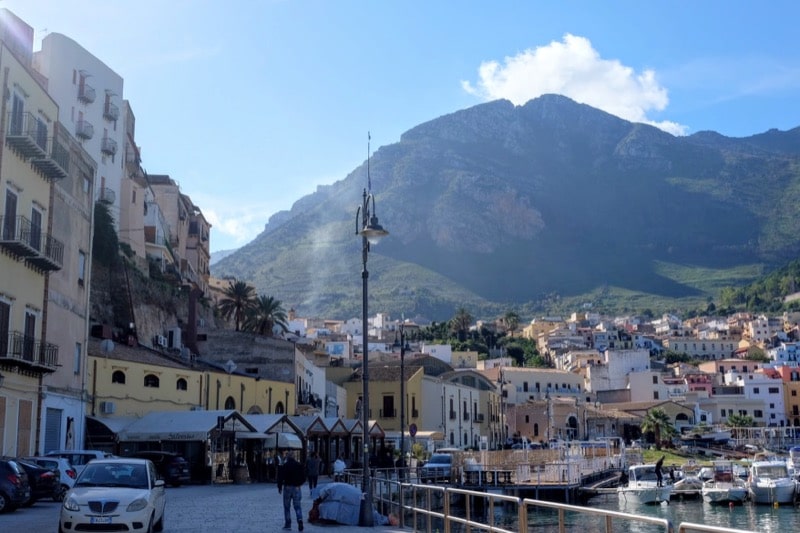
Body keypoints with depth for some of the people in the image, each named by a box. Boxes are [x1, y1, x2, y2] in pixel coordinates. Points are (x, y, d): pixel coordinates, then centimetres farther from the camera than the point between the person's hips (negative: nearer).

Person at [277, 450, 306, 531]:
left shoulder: (284, 466, -7)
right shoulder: (299, 466, 1)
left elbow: (280, 478, -10)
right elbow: (304, 478, 4)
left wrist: (280, 487, 2)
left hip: (287, 487, -2)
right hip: (297, 488, 2)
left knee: (287, 507, 10)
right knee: (297, 506, 6)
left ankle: (288, 524, 12)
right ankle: (300, 520, -18)